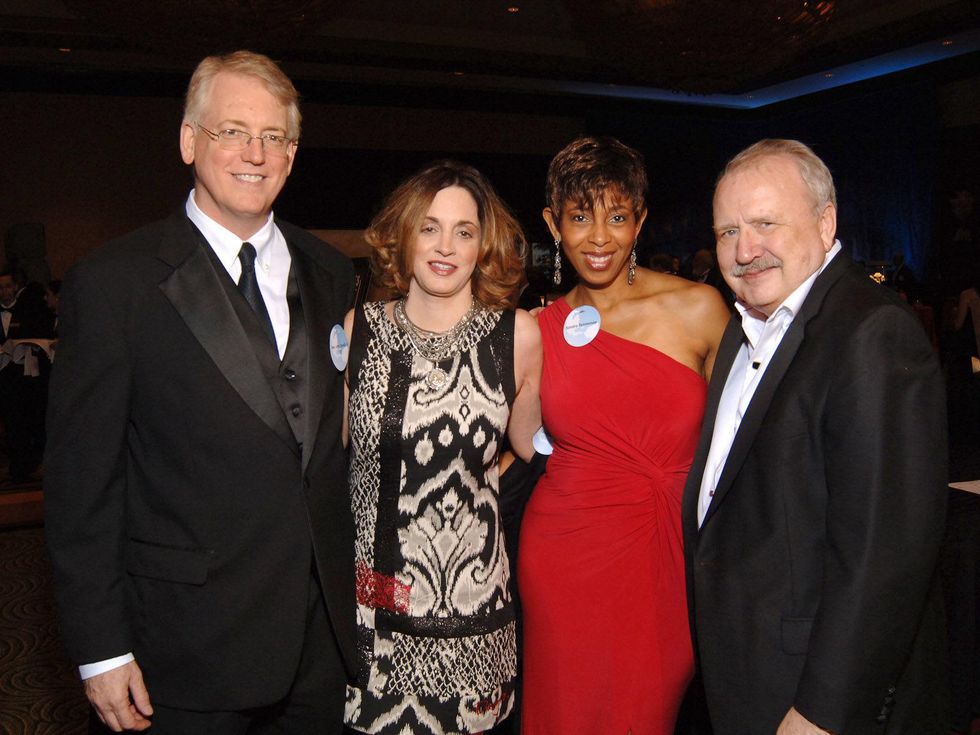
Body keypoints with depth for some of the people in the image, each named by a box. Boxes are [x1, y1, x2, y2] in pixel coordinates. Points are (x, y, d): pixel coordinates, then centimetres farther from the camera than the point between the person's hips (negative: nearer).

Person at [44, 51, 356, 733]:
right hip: (191, 646, -4)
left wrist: (351, 582, 7)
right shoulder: (114, 281, -10)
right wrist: (101, 649, -8)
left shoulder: (330, 274, 5)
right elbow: (82, 479, -9)